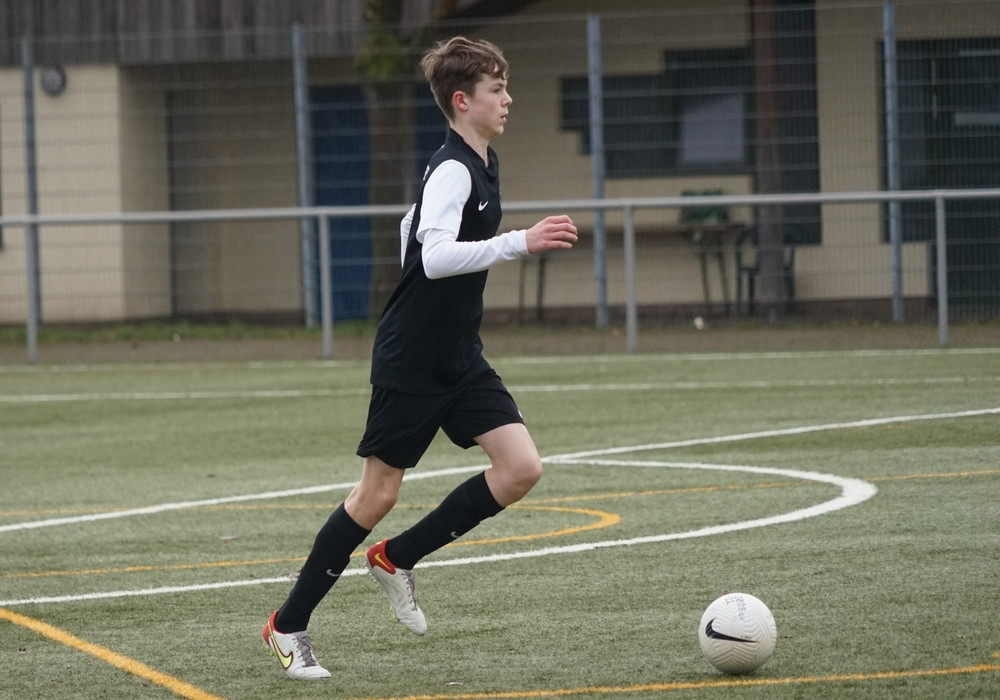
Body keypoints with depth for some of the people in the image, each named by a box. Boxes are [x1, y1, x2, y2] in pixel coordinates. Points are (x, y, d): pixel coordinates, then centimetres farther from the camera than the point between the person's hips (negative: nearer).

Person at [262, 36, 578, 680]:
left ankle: (398, 559, 10)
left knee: (522, 468, -6)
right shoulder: (452, 171, -18)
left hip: (460, 359, 8)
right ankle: (289, 625, 13)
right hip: (411, 361, -8)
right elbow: (435, 256, -34)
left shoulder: (484, 165, 11)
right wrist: (522, 243, -40)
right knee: (379, 491, -1)